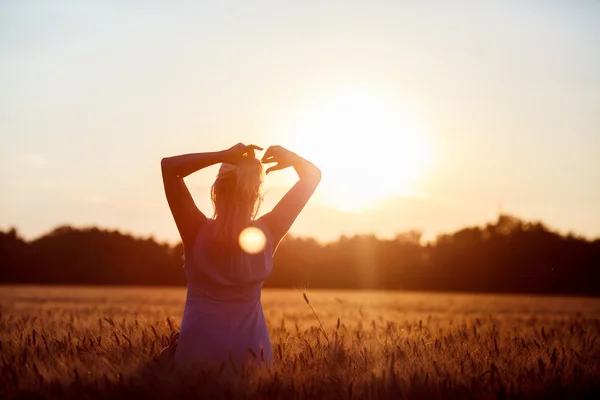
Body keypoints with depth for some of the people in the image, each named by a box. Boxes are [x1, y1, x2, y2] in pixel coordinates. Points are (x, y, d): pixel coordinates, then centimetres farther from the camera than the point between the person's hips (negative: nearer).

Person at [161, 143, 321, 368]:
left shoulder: (198, 231, -13)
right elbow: (313, 176, 1)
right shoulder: (268, 233, -8)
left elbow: (168, 166, -14)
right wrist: (290, 157, -15)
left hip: (198, 351, -1)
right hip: (249, 354, 2)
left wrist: (223, 156, -21)